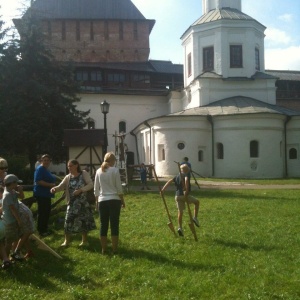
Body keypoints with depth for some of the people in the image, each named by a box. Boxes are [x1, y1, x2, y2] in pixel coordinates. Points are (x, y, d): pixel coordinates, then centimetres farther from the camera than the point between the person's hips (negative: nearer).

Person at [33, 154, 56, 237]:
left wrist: (53, 185, 15)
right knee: (42, 212, -6)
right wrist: (50, 185, -23)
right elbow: (38, 181, -24)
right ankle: (41, 231, 1)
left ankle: (44, 229, 23)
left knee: (47, 212, 14)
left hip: (46, 194, 10)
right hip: (41, 194, -10)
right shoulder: (40, 169, -13)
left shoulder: (46, 170, 17)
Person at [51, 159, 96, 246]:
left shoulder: (84, 173, -4)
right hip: (72, 202, 2)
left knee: (84, 221, 6)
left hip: (83, 202, -2)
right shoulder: (68, 177, 5)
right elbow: (61, 186, -6)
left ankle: (84, 240, 24)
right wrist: (55, 188, -28)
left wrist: (80, 190, -22)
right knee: (68, 221, -3)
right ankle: (66, 240, 11)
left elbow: (91, 184, -11)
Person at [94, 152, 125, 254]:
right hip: (114, 200, -3)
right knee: (114, 225, 3)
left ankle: (104, 249, 15)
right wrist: (122, 200, 3)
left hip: (102, 201, 3)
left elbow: (96, 189, 8)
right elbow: (119, 188, -6)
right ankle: (115, 249, 7)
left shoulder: (99, 171, 6)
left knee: (103, 225, 9)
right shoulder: (115, 170, -5)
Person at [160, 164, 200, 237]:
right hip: (184, 195, -6)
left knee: (180, 212, 11)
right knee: (197, 202, 15)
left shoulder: (177, 176, 16)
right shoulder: (185, 175, -3)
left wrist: (163, 189, 0)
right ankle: (195, 218, 6)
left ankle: (180, 227, 4)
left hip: (177, 196, 6)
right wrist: (187, 190, -28)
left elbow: (169, 181, 6)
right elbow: (186, 180, -27)